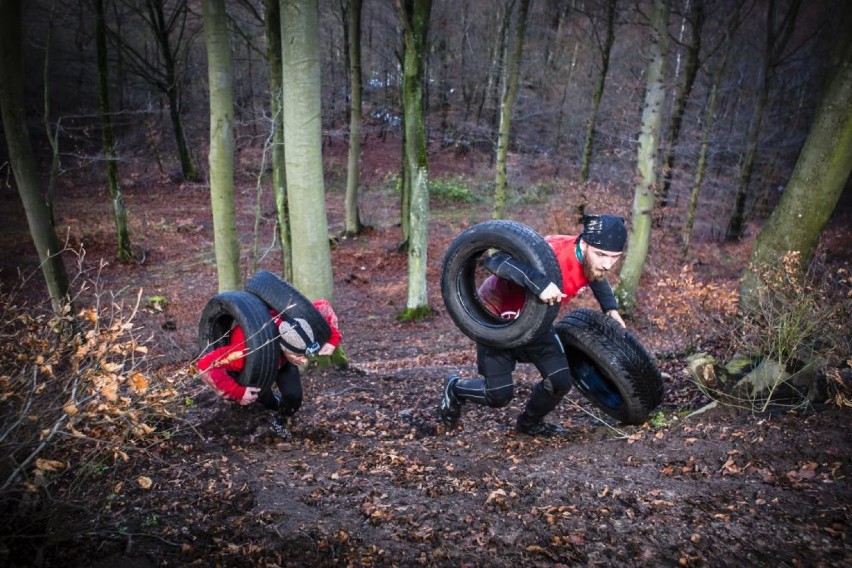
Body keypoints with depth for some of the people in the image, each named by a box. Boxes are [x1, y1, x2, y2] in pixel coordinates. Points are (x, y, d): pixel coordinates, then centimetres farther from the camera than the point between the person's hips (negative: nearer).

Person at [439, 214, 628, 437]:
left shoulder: (592, 258, -13)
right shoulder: (552, 253, -37)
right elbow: (494, 260, -48)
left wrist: (610, 308, 1)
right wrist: (539, 282, -59)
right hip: (497, 317, -6)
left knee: (560, 381, -6)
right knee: (499, 395, -5)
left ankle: (529, 423, 25)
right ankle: (455, 389, 28)